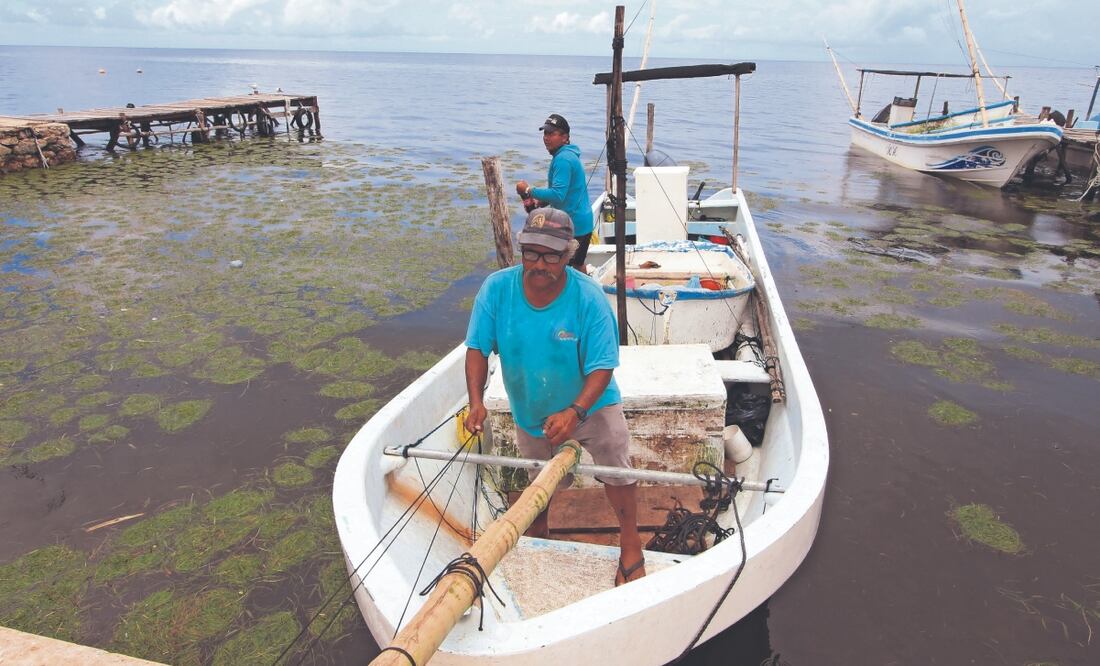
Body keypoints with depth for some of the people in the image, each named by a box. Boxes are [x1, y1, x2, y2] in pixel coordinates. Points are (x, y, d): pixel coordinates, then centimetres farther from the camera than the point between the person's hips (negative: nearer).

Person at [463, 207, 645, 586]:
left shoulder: (588, 297, -27)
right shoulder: (497, 288, -20)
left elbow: (602, 367, -26)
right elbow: (477, 348, -15)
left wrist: (574, 412, -40)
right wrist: (476, 402, -29)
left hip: (590, 404, -3)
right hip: (529, 412, 3)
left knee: (616, 470, -17)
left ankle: (631, 547, 10)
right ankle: (536, 536, 53)